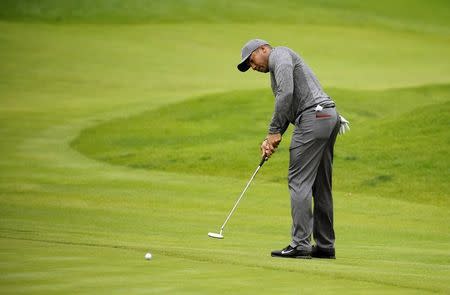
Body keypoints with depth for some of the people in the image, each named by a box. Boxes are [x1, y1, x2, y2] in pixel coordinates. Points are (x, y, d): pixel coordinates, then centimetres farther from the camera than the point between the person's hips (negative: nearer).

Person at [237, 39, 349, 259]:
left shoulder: (280, 55, 0)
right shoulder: (277, 69, 30)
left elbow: (286, 93, -15)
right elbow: (287, 107, 25)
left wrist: (274, 131, -9)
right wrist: (272, 139, 10)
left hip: (313, 117, -10)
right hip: (329, 117, 10)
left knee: (299, 181, -10)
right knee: (320, 185, 12)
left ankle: (300, 244, -13)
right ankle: (325, 245, 14)